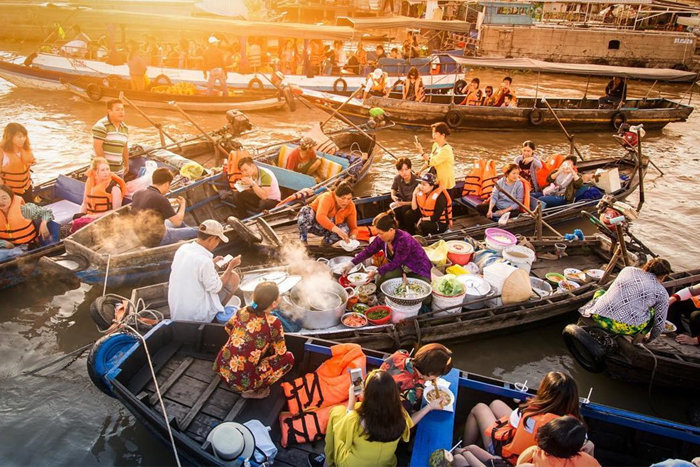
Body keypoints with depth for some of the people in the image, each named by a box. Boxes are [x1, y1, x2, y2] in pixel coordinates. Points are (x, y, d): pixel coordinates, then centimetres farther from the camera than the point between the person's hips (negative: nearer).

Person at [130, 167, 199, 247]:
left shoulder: (137, 194, -3)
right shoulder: (161, 199, -25)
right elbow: (177, 221, -17)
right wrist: (183, 204, 0)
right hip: (158, 240, -8)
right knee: (198, 231, 4)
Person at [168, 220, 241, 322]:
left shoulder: (183, 248, -2)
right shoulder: (204, 261, -26)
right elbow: (216, 288, -14)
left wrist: (212, 263, 15)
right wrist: (231, 267, -5)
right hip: (197, 316, -8)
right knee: (234, 277, 1)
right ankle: (217, 314, 11)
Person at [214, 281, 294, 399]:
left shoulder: (243, 311, 0)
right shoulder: (273, 323, -16)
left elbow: (228, 328, 20)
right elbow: (281, 353, -3)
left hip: (221, 369, 7)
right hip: (242, 381, -7)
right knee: (288, 358, 6)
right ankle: (252, 390, 6)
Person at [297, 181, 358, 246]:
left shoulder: (351, 206, -15)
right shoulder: (327, 198, -30)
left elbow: (353, 227, -10)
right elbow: (320, 217, -49)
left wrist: (353, 237, -35)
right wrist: (338, 230, -59)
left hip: (328, 229, 4)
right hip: (313, 224, -3)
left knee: (345, 229, -28)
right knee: (306, 211, -36)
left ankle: (326, 243, -1)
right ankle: (302, 240, -18)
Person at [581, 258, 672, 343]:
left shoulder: (628, 270, 19)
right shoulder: (661, 293, 11)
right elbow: (659, 325, 15)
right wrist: (649, 339, 34)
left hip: (599, 319, 2)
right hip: (628, 329, -2)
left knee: (600, 293, 34)